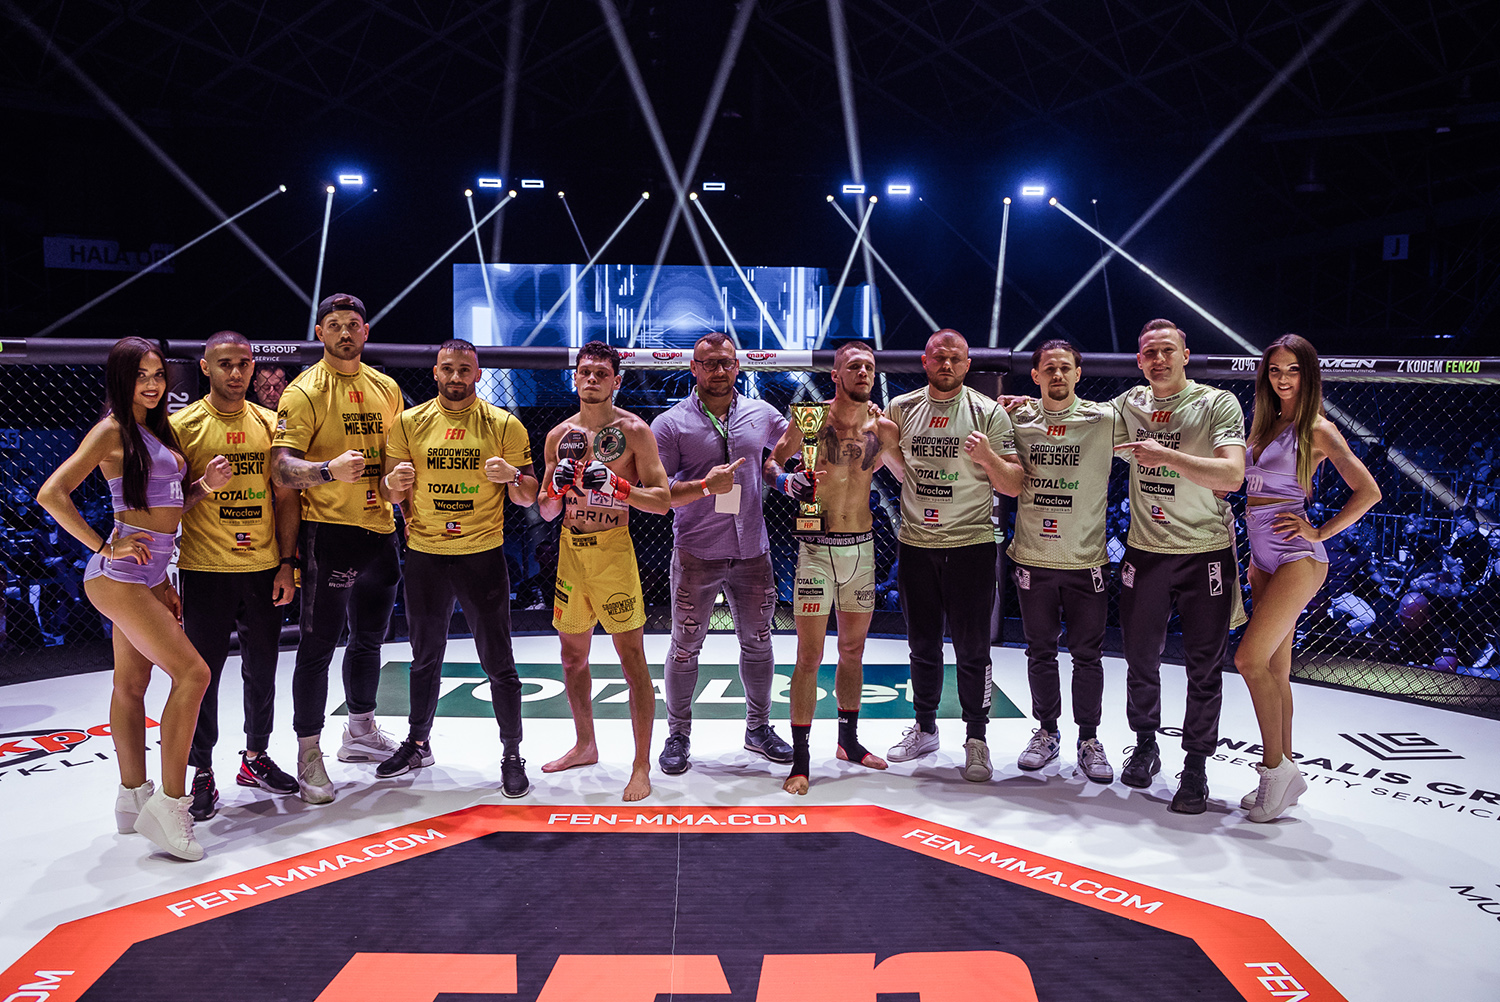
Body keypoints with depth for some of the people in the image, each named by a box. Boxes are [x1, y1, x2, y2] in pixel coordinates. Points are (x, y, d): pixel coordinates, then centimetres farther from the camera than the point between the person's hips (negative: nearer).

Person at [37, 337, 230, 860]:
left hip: (150, 574, 8)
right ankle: (170, 804, -8)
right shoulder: (112, 430, -9)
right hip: (120, 576, -8)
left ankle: (133, 797, 23)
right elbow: (51, 494, -16)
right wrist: (104, 547, -16)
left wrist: (206, 485, 1)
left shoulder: (156, 429, 15)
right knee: (191, 673, -14)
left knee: (132, 684, 14)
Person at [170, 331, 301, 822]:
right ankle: (202, 773, 16)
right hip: (205, 570, -3)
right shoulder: (183, 425, -4)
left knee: (262, 669, 12)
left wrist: (286, 564, 3)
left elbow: (285, 498, 9)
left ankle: (255, 757, 29)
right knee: (203, 673, 2)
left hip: (264, 568, 3)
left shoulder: (270, 424, 6)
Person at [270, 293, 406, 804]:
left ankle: (361, 732, 36)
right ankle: (309, 753, 9)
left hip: (380, 529, 7)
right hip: (329, 531, -6)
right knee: (319, 643, -3)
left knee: (370, 637, 18)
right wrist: (328, 470, -33)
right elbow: (281, 466, -15)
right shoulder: (305, 391, -7)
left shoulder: (386, 388, 12)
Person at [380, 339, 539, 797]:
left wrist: (514, 477, -21)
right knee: (425, 657, 17)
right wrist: (396, 481, -15)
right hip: (424, 555, 3)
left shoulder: (504, 425, -2)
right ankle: (418, 743, 35)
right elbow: (395, 492, 8)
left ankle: (512, 755, 14)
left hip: (483, 554, -2)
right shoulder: (409, 423, 4)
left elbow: (528, 498, 0)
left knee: (498, 663, 2)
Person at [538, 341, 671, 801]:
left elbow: (663, 501, -10)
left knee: (632, 657, -5)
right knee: (572, 655, 15)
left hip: (613, 548, -6)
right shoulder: (559, 435, 11)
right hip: (569, 548, 6)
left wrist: (615, 486, -23)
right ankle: (585, 746, 33)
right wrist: (558, 486, -8)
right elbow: (546, 511, 13)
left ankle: (642, 767, 3)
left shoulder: (634, 430, -4)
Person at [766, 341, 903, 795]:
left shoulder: (883, 428, 5)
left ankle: (849, 740, 32)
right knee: (809, 656, -4)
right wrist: (784, 480, -16)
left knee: (853, 651, 16)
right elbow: (770, 460, 2)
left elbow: (908, 474, 21)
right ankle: (800, 759, 5)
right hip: (817, 549, -4)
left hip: (862, 549, 4)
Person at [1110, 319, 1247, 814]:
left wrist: (1166, 455, -28)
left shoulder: (1218, 403, -7)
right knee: (1140, 660, 11)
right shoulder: (1129, 406, 6)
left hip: (1206, 554, -3)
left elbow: (1232, 475, -19)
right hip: (1144, 552, 3)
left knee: (1204, 668, 4)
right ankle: (1145, 745, 32)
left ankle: (1196, 767, 17)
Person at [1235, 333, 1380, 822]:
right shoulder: (1264, 424, 13)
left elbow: (1368, 492, -12)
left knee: (1250, 659, -12)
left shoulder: (1317, 429, -7)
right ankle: (1283, 773, 16)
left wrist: (1320, 533, -10)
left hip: (1296, 559, -7)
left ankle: (1275, 768, 0)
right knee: (1274, 669, 9)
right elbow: (1234, 479, 23)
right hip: (1261, 559, 7)